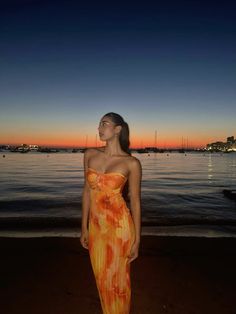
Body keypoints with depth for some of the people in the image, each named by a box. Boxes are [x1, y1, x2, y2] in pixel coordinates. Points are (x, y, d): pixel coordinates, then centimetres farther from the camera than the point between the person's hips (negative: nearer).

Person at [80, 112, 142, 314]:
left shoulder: (131, 163, -10)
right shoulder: (90, 154, 1)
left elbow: (135, 202, -5)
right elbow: (87, 191, 6)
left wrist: (137, 240, -3)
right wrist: (84, 227, 8)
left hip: (119, 227, -4)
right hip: (96, 228, 4)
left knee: (118, 279, 15)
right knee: (102, 279, 22)